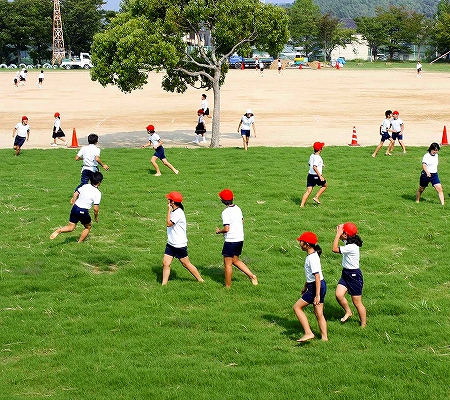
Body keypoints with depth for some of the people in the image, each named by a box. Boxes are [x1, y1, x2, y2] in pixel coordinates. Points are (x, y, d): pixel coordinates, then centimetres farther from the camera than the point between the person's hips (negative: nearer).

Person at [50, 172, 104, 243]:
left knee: (70, 227, 13)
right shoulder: (98, 193, -12)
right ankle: (79, 243, 21)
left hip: (75, 208, 5)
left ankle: (59, 231, -13)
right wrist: (96, 217, 4)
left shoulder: (85, 186, 3)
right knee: (88, 227, 22)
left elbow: (76, 194, 10)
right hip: (83, 212, -5)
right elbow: (95, 208, -13)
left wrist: (73, 201, 28)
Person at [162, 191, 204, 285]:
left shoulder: (178, 213, -21)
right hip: (170, 244, 9)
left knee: (186, 264, 3)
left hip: (180, 245, -9)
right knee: (165, 263, 2)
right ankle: (164, 284, 6)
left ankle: (201, 280, 17)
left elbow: (169, 224, -28)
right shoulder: (174, 211, 8)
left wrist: (169, 210, -21)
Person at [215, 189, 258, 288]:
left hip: (230, 240, -8)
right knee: (235, 260, 22)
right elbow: (242, 221, 17)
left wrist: (219, 231, -4)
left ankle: (227, 286, 12)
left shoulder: (226, 212, -19)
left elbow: (226, 229, -22)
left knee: (228, 263, 5)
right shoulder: (238, 209, 5)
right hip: (240, 239, 8)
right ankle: (251, 275, 13)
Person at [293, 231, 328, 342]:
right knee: (319, 314, 13)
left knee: (297, 307, -2)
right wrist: (305, 286, 31)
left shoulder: (312, 258, -20)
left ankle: (308, 333, -4)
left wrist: (317, 295, -25)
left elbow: (317, 277, -24)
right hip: (321, 285, 10)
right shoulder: (311, 255, 10)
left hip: (317, 287, -10)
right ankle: (324, 337, 18)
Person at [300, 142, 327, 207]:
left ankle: (302, 205, -1)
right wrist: (320, 176, -31)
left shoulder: (312, 155, 8)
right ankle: (316, 197, 12)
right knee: (325, 185, 18)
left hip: (310, 175, 7)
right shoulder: (317, 157, -18)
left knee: (308, 191, 6)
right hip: (316, 176, -7)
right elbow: (314, 167, -28)